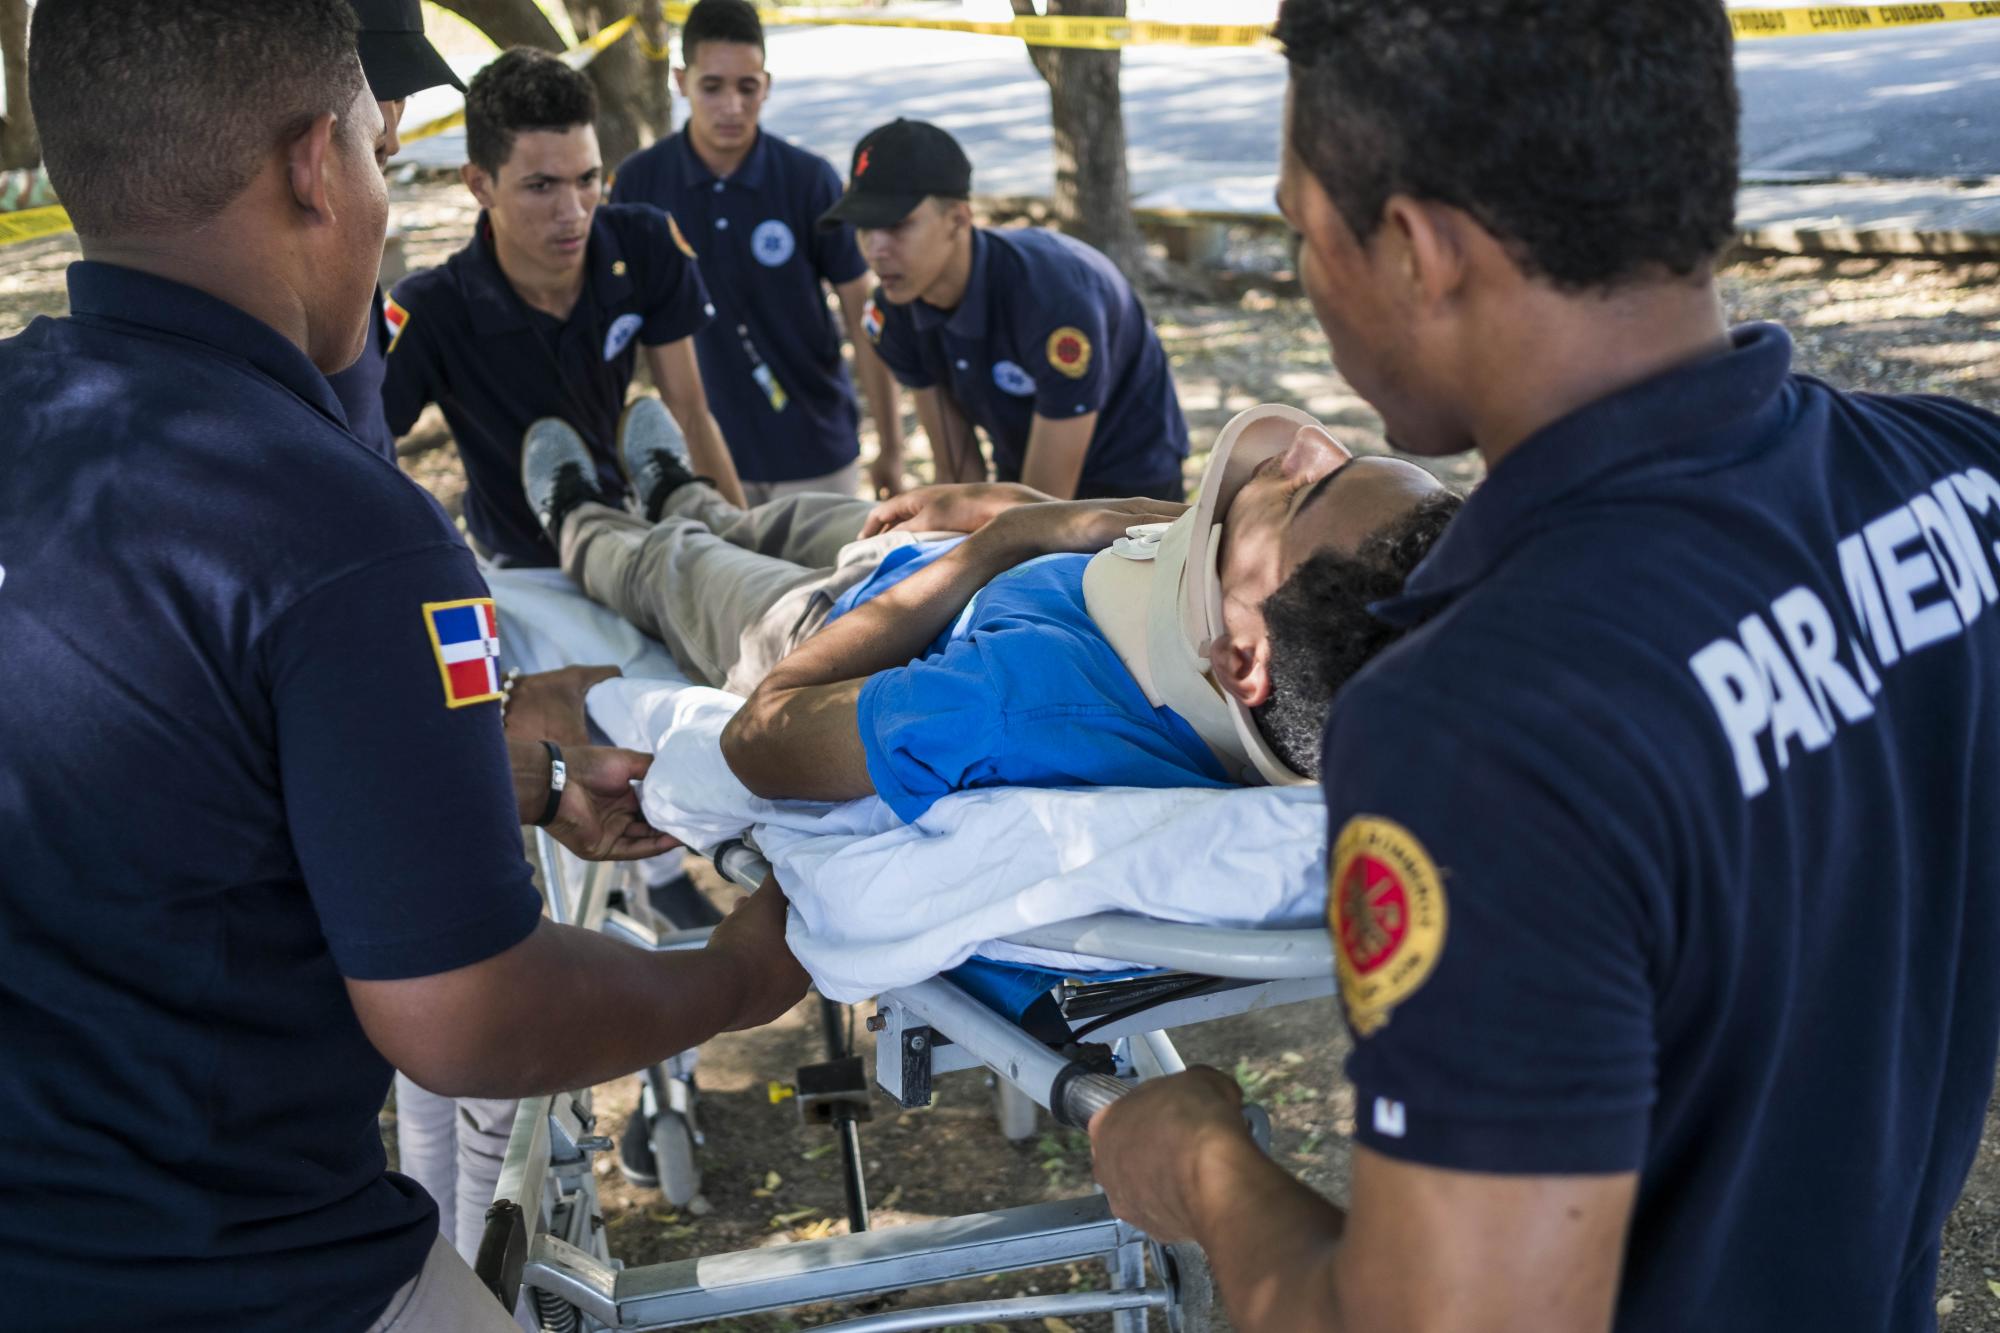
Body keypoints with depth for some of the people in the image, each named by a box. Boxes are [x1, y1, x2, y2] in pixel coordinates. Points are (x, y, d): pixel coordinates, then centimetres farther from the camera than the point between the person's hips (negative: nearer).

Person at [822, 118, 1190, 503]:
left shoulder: (1056, 297, -35)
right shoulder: (894, 313, -15)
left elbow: (1048, 501, -29)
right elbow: (957, 474, -7)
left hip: (1129, 481, -6)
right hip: (1021, 476, 6)